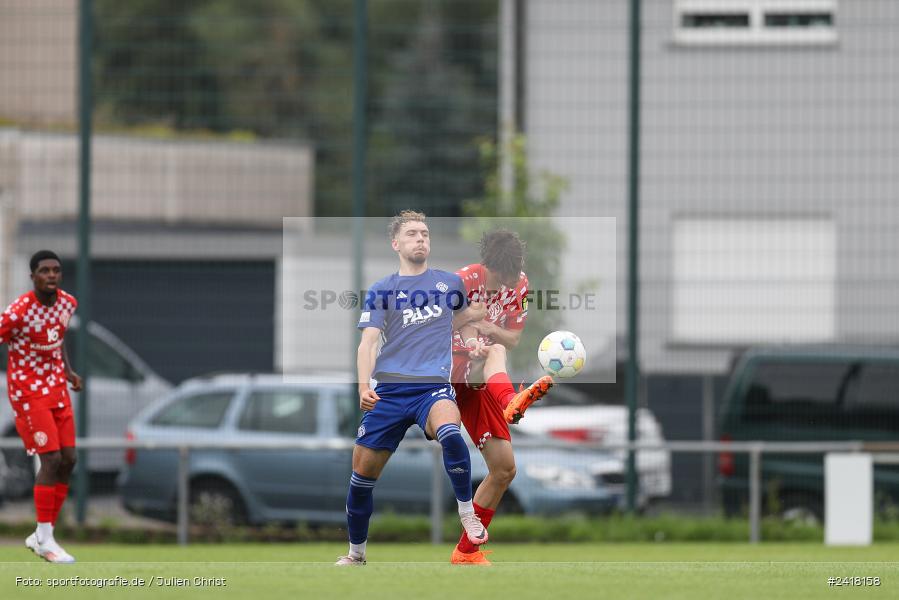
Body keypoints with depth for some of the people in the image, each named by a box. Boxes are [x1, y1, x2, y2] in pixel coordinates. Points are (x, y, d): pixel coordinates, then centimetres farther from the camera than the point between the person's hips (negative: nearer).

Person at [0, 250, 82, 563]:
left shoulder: (67, 303, 1)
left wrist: (68, 371, 9)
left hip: (57, 389, 7)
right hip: (28, 393, -7)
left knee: (68, 460, 3)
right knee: (51, 459, -14)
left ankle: (41, 536, 13)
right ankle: (45, 540, -5)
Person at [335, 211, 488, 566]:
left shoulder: (450, 283, 12)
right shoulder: (381, 292, 8)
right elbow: (369, 340, -2)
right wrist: (364, 385, -18)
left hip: (433, 386, -1)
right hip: (389, 389, 1)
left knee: (448, 431, -35)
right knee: (364, 470, 1)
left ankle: (467, 513, -16)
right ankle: (356, 553, 22)